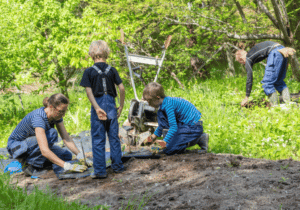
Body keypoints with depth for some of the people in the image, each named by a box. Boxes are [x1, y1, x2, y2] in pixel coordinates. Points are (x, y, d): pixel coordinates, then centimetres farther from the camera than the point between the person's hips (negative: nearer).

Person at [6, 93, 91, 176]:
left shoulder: (56, 115, -11)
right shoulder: (38, 117, -36)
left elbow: (66, 138, -8)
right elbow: (45, 151, -44)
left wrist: (80, 155, -22)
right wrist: (67, 166, -47)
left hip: (33, 143, 8)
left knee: (67, 156, -5)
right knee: (52, 134, -31)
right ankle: (27, 163, -18)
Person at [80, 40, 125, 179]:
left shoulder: (89, 72, -3)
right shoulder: (112, 70, 2)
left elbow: (89, 92, -11)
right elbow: (121, 88, -2)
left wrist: (97, 108, -13)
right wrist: (121, 106, 7)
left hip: (98, 106, -2)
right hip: (111, 106, 2)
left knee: (98, 140, 2)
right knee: (114, 137, 13)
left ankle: (100, 171, 1)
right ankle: (117, 166, 19)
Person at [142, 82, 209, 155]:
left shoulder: (168, 105, -22)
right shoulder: (167, 101, 10)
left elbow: (173, 127, -29)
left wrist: (165, 141, -32)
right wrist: (155, 135, 32)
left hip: (194, 128, -10)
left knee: (168, 150, -16)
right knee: (160, 114, 9)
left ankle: (199, 139, -7)